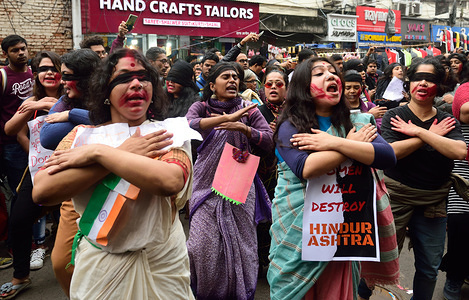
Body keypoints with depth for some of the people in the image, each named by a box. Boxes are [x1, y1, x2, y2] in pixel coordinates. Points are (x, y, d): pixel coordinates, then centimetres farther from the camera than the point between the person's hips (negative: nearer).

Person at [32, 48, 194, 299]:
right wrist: (123, 154, -21)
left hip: (161, 266, -1)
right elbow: (41, 192, -19)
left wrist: (98, 152, -23)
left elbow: (170, 181, -31)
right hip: (98, 269, 1)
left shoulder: (168, 135, -9)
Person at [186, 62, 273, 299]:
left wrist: (244, 128, -20)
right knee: (204, 242, 1)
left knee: (241, 239, 3)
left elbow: (269, 141, -3)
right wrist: (227, 118, -30)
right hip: (207, 184, -1)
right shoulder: (201, 107, 1)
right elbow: (187, 126, -21)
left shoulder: (248, 110, 5)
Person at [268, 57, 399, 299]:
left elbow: (388, 157, -11)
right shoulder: (290, 126, -5)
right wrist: (353, 144, -13)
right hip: (298, 232, -3)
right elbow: (305, 169, -23)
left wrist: (334, 143, -19)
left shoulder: (357, 123, 5)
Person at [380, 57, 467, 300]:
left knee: (429, 267, 14)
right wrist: (431, 135, -16)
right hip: (397, 195, -3)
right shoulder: (394, 116, -4)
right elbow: (390, 152, -21)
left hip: (434, 199, 3)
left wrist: (418, 131, -19)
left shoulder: (447, 121, 3)